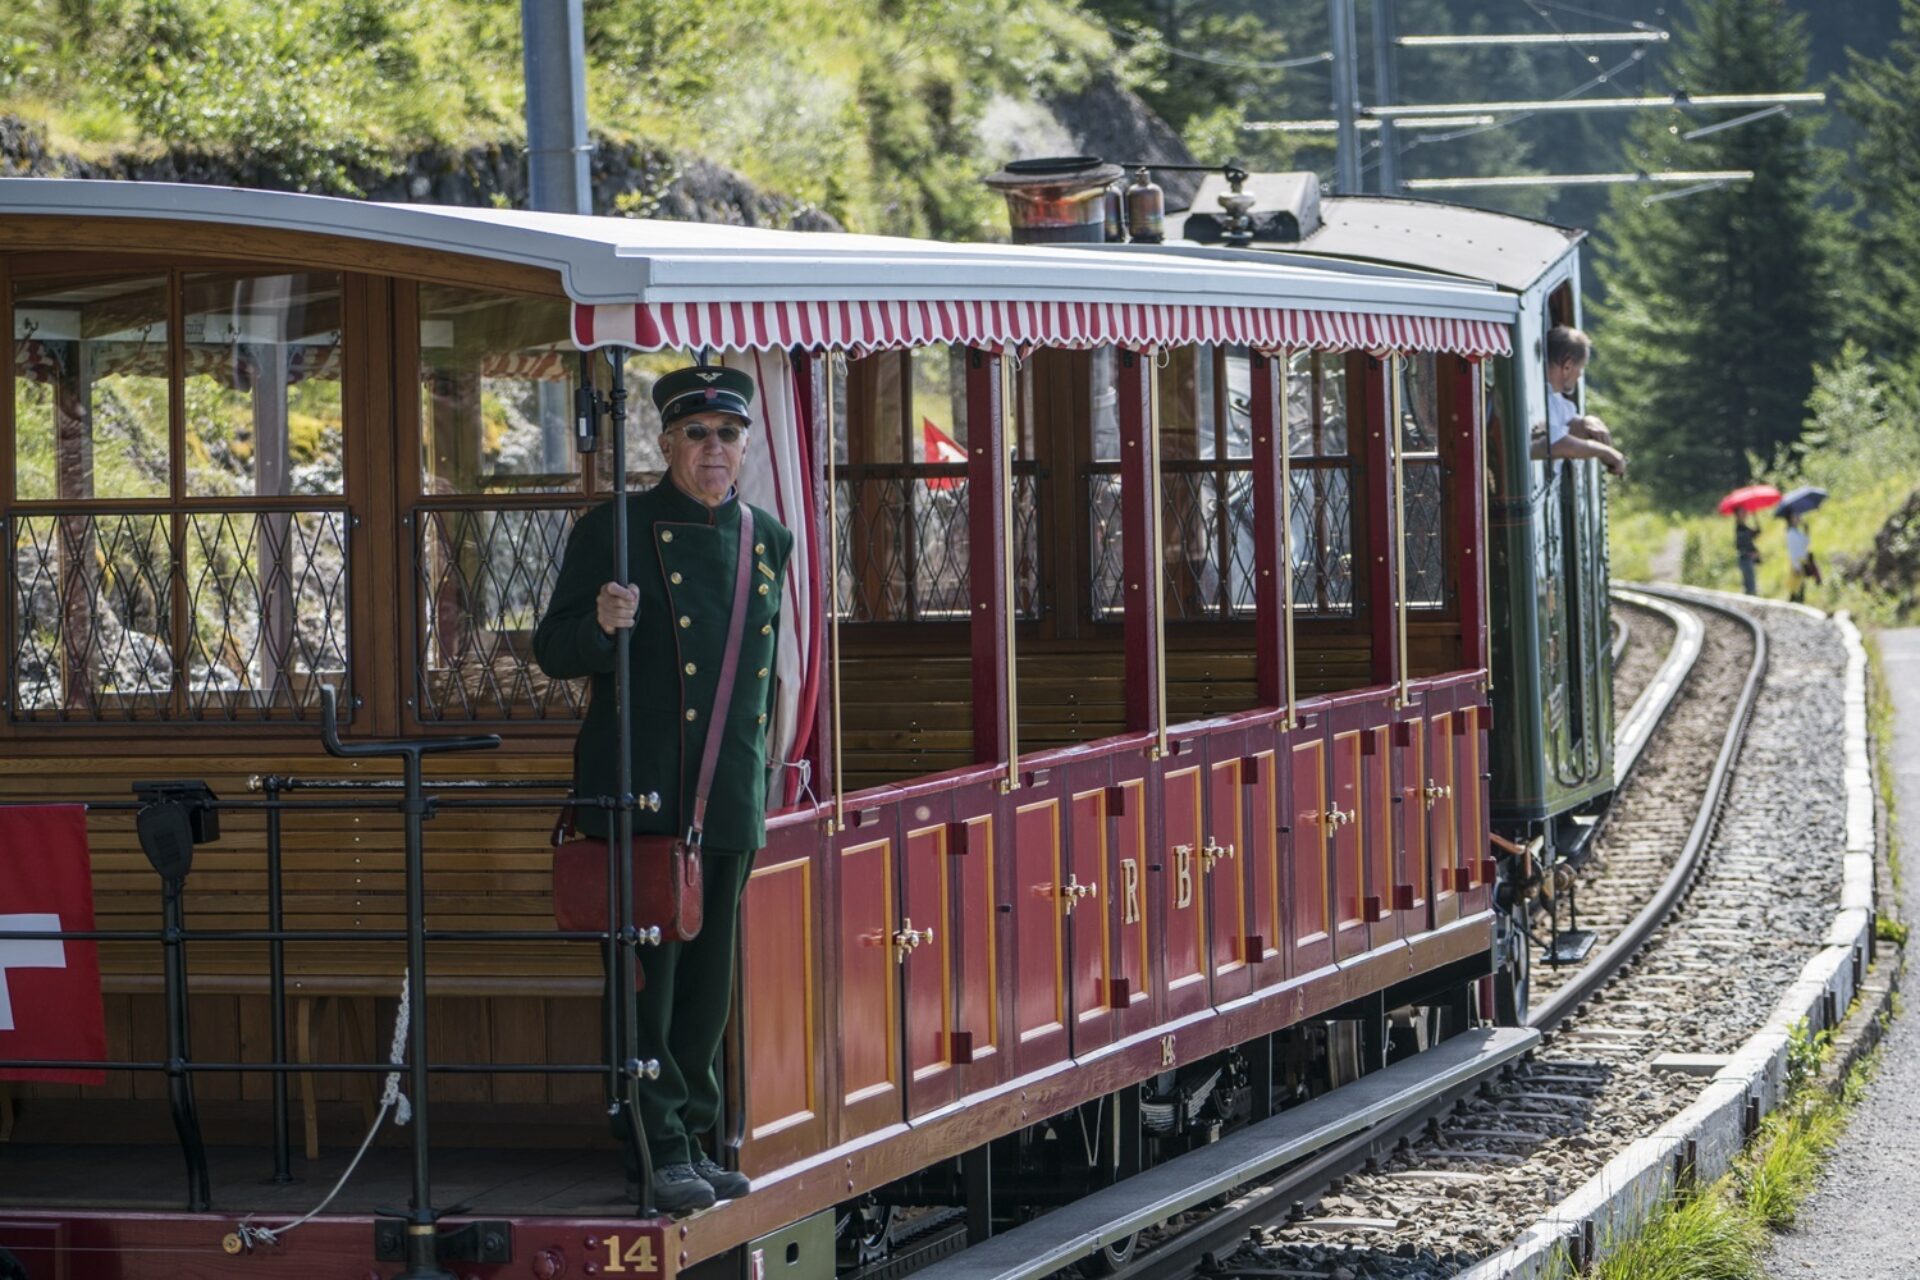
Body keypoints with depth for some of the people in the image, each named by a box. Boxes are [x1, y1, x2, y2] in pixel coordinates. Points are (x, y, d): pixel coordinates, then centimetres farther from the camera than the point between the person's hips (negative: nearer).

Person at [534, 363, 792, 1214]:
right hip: (640, 794, -5)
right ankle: (660, 1151, -3)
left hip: (730, 800, 5)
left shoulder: (769, 542, 11)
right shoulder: (613, 532, -5)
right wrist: (602, 623, -25)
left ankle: (693, 1141, 18)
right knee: (648, 974, -7)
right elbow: (553, 652, -4)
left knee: (709, 982, 10)